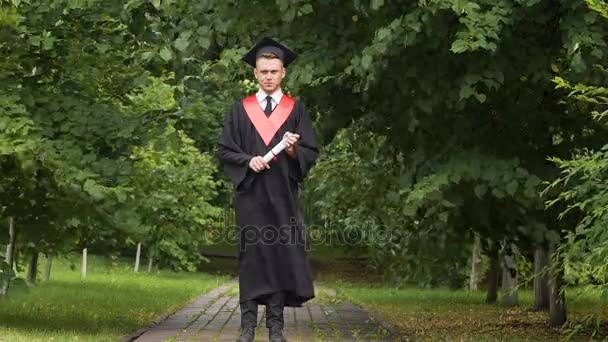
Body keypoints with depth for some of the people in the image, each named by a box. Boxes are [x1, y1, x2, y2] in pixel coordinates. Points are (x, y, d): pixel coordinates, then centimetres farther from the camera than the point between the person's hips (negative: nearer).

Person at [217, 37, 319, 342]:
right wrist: (248, 160, -11)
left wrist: (293, 150, -17)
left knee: (281, 254, -4)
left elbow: (311, 154, 4)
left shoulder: (296, 110, 8)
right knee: (251, 255, -1)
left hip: (283, 194, 0)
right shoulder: (241, 110, 10)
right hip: (250, 193, 0)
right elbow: (225, 150, 6)